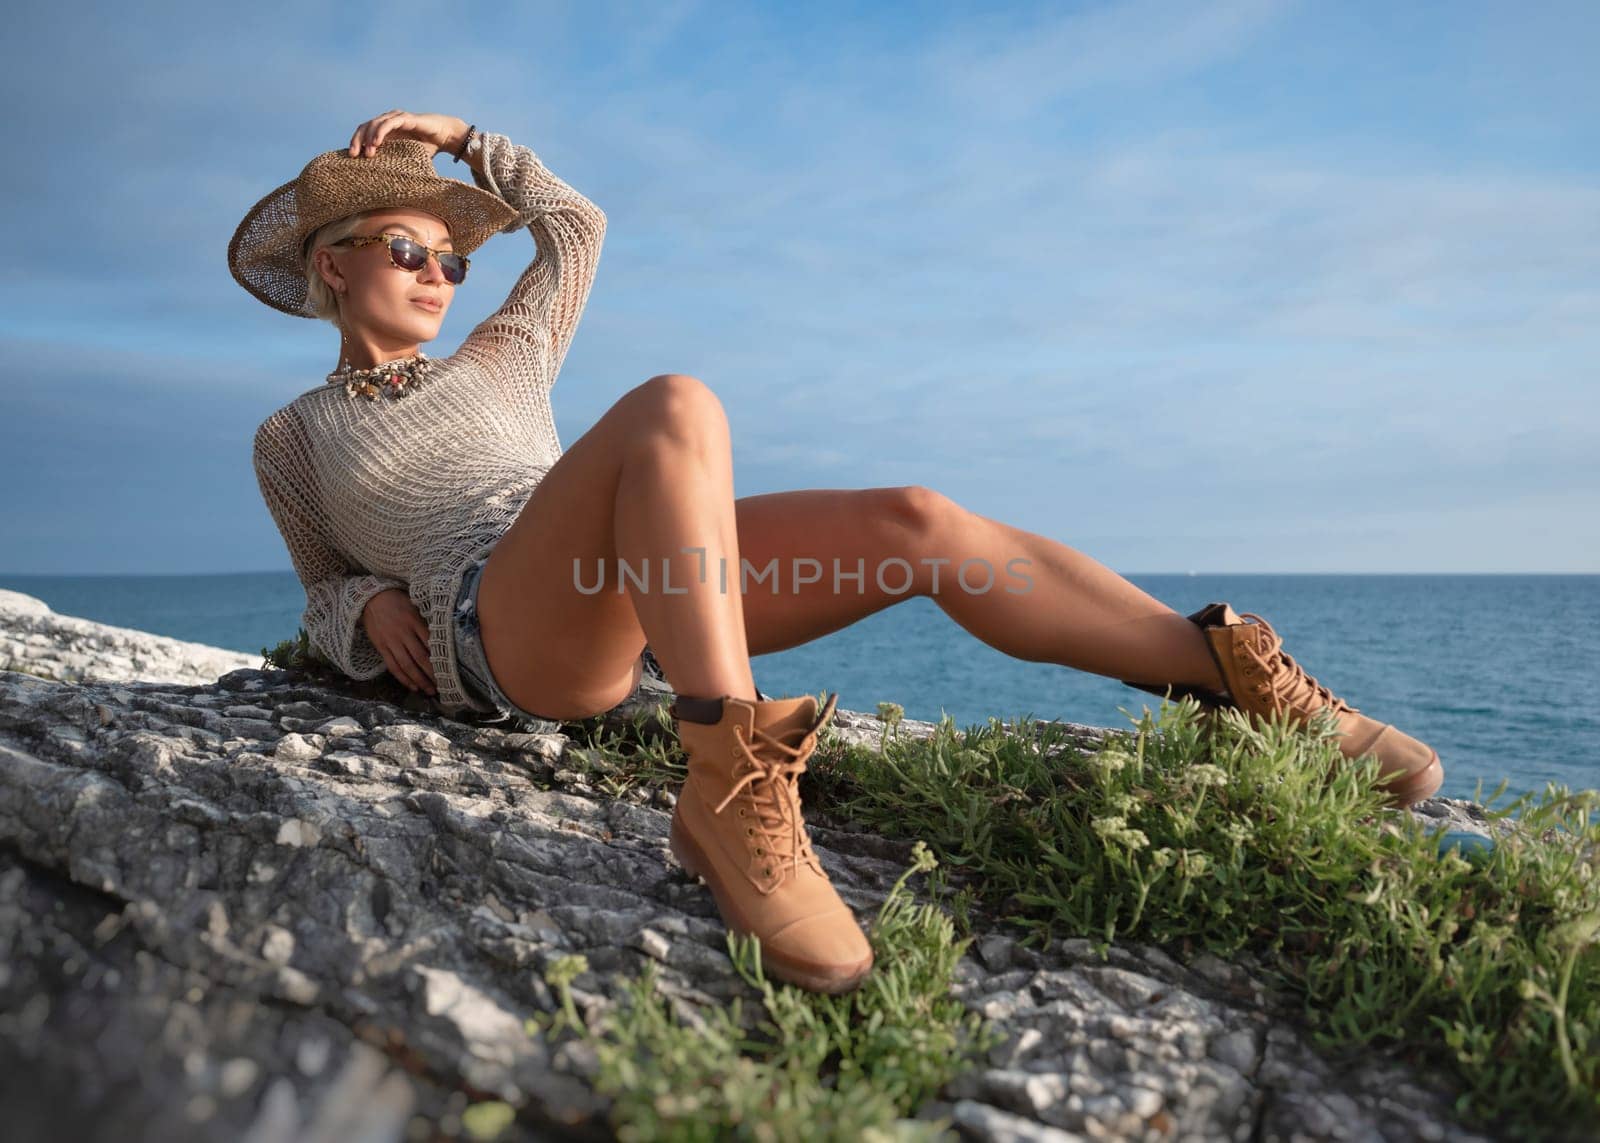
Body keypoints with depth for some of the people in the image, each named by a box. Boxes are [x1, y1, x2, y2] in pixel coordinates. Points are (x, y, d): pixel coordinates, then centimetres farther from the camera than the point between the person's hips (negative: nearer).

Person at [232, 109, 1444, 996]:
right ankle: (733, 787, -44)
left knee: (915, 522, -18)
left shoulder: (496, 366, 27)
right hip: (502, 631, -4)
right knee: (677, 408, -35)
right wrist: (369, 609, 3)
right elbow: (330, 588, 25)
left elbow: (576, 227, 36)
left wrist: (465, 139, 32)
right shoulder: (290, 438, 23)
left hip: (639, 595, 4)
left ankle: (1238, 678, -14)